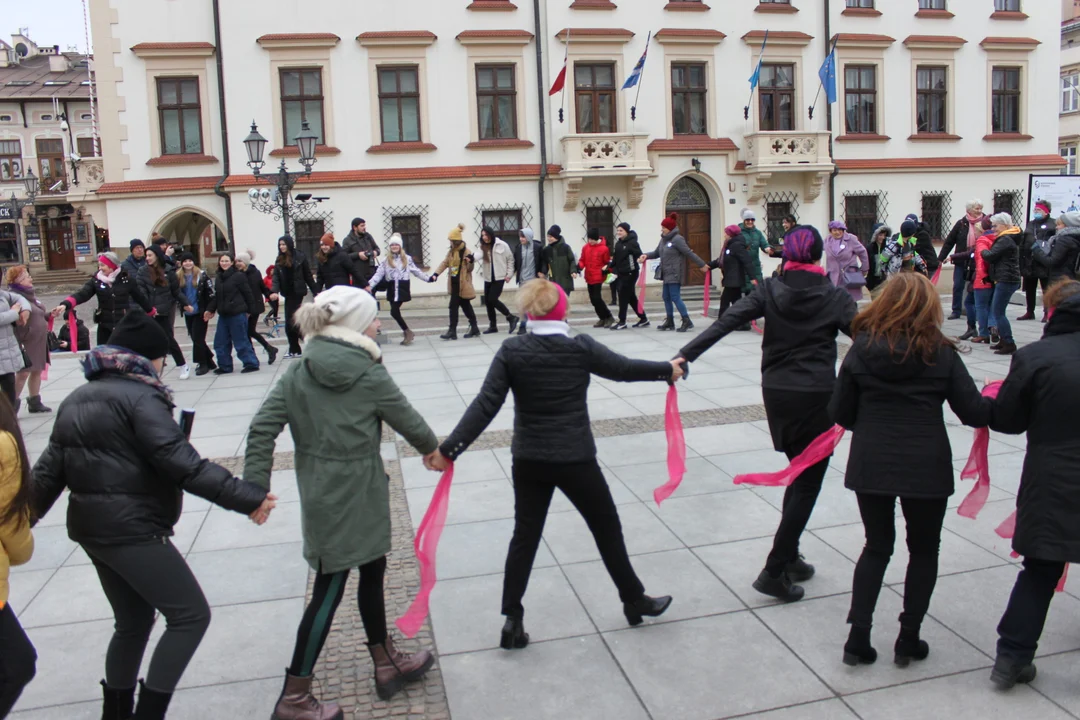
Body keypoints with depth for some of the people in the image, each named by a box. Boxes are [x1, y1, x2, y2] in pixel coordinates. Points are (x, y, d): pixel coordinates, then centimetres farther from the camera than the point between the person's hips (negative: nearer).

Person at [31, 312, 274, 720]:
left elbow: (50, 469, 16)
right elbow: (183, 464, -24)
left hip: (90, 527, 10)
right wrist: (247, 499, -26)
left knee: (134, 622, 21)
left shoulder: (77, 399, 14)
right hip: (132, 530, -10)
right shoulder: (139, 397, -13)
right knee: (190, 615, -2)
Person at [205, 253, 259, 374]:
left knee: (241, 341, -2)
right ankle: (225, 366, 20)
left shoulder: (239, 276, -9)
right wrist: (210, 309, 9)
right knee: (220, 342, 9)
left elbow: (247, 294, -7)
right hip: (223, 315, 7)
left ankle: (251, 363, 8)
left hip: (237, 314, -7)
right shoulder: (218, 278, 12)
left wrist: (248, 310, -3)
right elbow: (216, 296, 16)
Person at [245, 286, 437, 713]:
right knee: (329, 590, 4)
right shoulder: (371, 377, -15)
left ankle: (387, 664, 38)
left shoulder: (298, 373, -1)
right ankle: (294, 698, 14)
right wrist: (432, 447, 17)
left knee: (372, 571, 21)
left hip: (319, 496, 7)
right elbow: (408, 421, -3)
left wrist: (256, 489, -5)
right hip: (355, 497, -6)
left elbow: (262, 428, -6)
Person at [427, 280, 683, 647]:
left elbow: (485, 405, -12)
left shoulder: (511, 351, -8)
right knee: (607, 529, 17)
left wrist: (449, 449, -10)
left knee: (525, 536, 14)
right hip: (575, 460, -2)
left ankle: (513, 621, 14)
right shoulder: (582, 348, -9)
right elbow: (625, 368, 5)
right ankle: (634, 600, 33)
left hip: (529, 461, 2)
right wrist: (668, 369, 24)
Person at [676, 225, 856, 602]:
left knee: (801, 474, 22)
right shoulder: (834, 296, -5)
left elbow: (725, 322, -13)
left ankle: (789, 557, 26)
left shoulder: (769, 291, -1)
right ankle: (774, 571, 0)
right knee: (807, 483, 4)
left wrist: (684, 355, -18)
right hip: (817, 396, -4)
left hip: (776, 393, 4)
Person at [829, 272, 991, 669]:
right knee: (923, 550, 18)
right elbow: (974, 413, -5)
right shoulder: (940, 353, -7)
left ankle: (857, 637, 14)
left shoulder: (862, 349, -3)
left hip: (869, 465, 2)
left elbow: (840, 413, -2)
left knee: (877, 547, 17)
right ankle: (908, 640, 22)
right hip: (925, 468, -1)